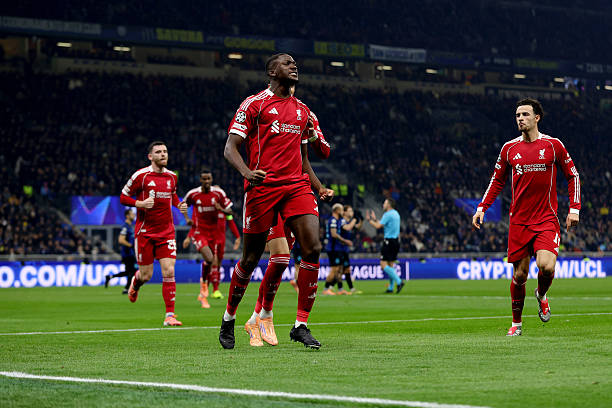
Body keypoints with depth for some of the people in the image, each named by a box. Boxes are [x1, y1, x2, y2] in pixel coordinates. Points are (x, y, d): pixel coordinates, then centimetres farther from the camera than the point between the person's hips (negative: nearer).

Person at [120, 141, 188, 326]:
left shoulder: (172, 177, 7)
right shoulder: (141, 176, -7)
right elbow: (123, 197, -1)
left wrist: (180, 205, 6)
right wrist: (140, 203, -19)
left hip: (167, 232, 3)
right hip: (145, 232, -3)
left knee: (169, 272, -10)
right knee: (146, 275, 4)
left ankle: (169, 315, -8)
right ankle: (135, 283, 42)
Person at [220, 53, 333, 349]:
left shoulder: (303, 110, 19)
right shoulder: (254, 104, 1)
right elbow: (230, 148, -4)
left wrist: (319, 189, 15)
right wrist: (246, 172, -23)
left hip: (297, 186, 5)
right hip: (262, 187, -5)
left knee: (312, 249, -14)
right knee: (251, 258, 2)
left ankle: (301, 325, -8)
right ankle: (228, 319, 24)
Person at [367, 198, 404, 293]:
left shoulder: (388, 214, -12)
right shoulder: (396, 214, 16)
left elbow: (378, 226, -14)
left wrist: (369, 220, 1)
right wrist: (375, 219, 30)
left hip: (389, 242, -9)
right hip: (396, 241, 9)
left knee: (383, 265, -9)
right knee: (390, 265, 12)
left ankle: (399, 281, -19)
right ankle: (391, 287, 12)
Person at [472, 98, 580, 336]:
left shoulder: (553, 145, 1)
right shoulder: (509, 148, 6)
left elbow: (572, 175, 8)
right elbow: (497, 180, 17)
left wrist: (574, 209, -1)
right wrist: (482, 208, 6)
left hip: (547, 220, -2)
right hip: (519, 220, 2)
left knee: (546, 266, -22)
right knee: (519, 274, 2)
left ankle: (541, 295, 13)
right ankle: (516, 322, 20)